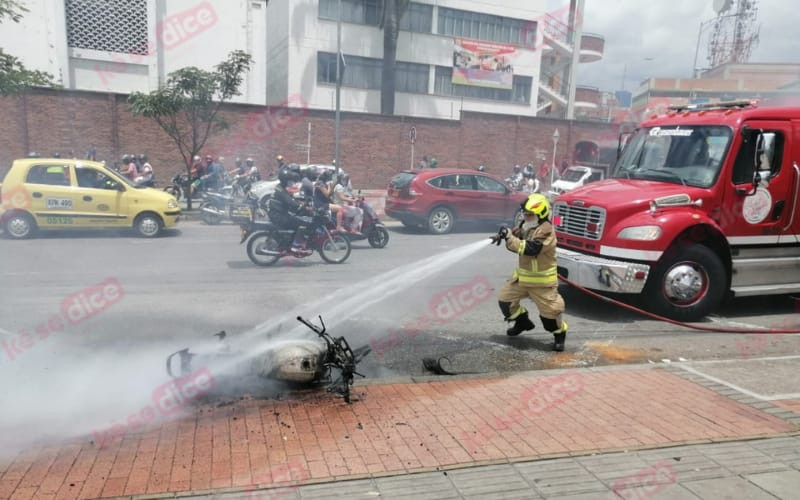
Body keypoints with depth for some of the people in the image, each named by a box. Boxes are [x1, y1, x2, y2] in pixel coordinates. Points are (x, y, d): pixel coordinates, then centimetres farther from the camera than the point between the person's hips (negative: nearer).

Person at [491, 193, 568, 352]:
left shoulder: (545, 231, -24)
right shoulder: (526, 226, 4)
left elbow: (529, 249, -36)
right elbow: (515, 237, 5)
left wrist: (509, 237, -34)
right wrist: (505, 233, -18)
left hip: (542, 280, -8)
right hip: (522, 275, 9)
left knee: (550, 309, -7)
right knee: (504, 298, 12)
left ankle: (560, 334, 20)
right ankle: (523, 322, 33)